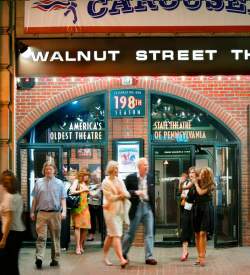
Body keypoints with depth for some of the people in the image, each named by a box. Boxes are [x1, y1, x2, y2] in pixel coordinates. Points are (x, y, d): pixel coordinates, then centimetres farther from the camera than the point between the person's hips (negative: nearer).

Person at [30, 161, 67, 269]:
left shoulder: (59, 183, 7)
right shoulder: (39, 182, 8)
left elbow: (63, 199, 3)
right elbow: (35, 199, 11)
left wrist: (64, 211, -8)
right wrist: (32, 212, 10)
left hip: (55, 213, 0)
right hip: (42, 213, 0)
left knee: (55, 237, 7)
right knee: (41, 236, -9)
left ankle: (55, 259, 15)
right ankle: (39, 258, -14)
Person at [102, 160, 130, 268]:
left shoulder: (120, 181, 12)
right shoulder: (106, 182, -7)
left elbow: (127, 194, 5)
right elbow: (110, 197, -14)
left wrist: (123, 194, -15)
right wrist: (121, 196, -7)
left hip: (120, 210, 6)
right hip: (111, 210, -6)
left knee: (111, 234, 14)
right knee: (116, 235, -13)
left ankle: (105, 256, 27)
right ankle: (121, 259, -20)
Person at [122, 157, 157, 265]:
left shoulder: (150, 178, 6)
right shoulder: (131, 178, -6)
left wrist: (153, 206, 5)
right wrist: (135, 192, -19)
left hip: (148, 207, 3)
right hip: (136, 208, -3)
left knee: (149, 233, -2)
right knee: (131, 232, 8)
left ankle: (149, 257, 1)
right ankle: (123, 253, 26)